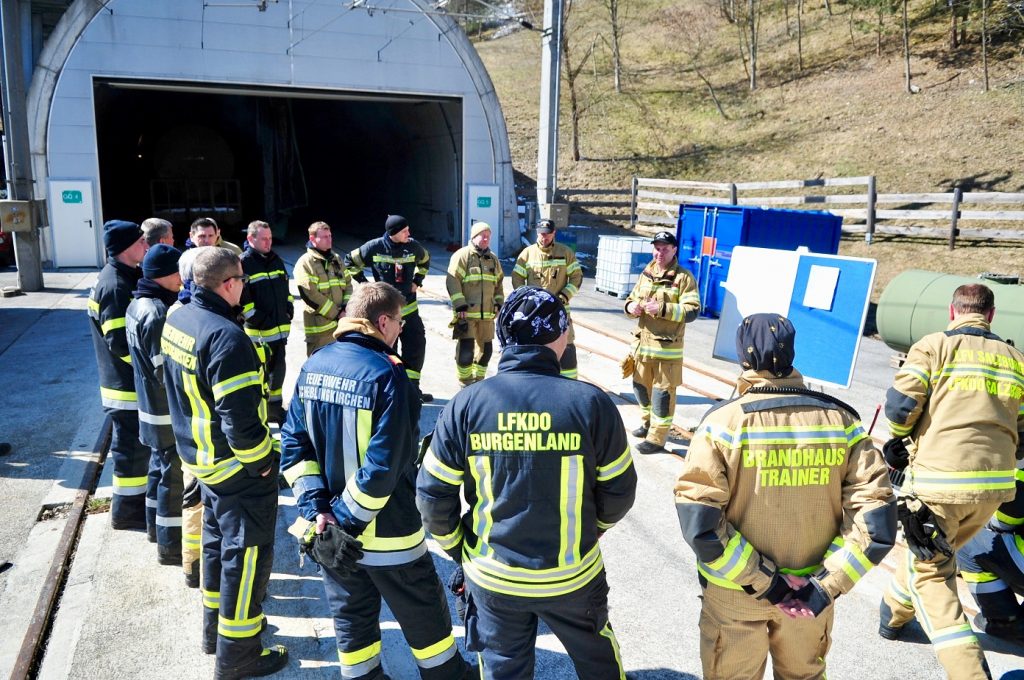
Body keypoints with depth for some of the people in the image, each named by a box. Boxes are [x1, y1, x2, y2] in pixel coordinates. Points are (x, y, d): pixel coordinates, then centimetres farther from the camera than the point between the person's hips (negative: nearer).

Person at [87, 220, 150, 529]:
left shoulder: (126, 278, 10)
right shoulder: (115, 286, -21)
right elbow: (121, 343, -25)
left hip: (134, 379, 10)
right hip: (128, 384, -10)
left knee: (137, 442, 20)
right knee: (132, 446, 1)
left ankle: (138, 496, 34)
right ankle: (127, 509, 14)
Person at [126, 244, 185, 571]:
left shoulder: (138, 305, 6)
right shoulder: (158, 315, -26)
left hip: (153, 407, 10)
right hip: (170, 412, -10)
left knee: (161, 465, 23)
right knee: (175, 474, 2)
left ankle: (157, 524, 40)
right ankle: (171, 543, 13)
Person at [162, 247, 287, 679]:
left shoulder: (177, 319, 1)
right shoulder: (225, 337, -29)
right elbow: (240, 417, -30)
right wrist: (263, 461, -16)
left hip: (199, 456, 9)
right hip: (236, 466, -9)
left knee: (218, 539, 24)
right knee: (246, 553, 5)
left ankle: (215, 626, 42)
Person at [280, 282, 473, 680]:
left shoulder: (313, 366, -1)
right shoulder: (386, 374, -21)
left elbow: (294, 443, -1)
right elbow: (384, 464, -25)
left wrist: (317, 506, -5)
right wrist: (348, 517, -15)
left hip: (330, 528, 6)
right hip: (386, 532, -6)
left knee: (351, 617, 20)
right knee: (424, 617, 15)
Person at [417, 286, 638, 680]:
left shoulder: (467, 404, -14)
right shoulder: (590, 402, -17)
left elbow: (433, 494, -8)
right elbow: (619, 490, -7)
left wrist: (456, 547, 10)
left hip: (492, 577, 1)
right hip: (572, 574, -1)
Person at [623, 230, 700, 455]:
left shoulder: (684, 278, -8)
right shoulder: (646, 274, 12)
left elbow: (692, 311, -16)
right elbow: (632, 298, 20)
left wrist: (663, 309, -27)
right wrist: (631, 306, -5)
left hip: (668, 346, -7)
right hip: (643, 341, 7)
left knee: (663, 391, -3)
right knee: (640, 385, 18)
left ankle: (657, 438, 4)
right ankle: (649, 422, 39)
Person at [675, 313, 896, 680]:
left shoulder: (725, 421, -17)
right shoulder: (841, 419, -8)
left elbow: (699, 521, -23)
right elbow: (876, 518, -12)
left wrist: (759, 580, -16)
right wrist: (826, 585, -13)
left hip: (735, 593, -3)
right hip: (810, 591, 3)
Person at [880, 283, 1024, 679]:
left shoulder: (934, 345, -1)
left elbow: (901, 405, -10)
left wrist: (898, 442, 9)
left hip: (940, 480, -5)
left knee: (930, 570, 7)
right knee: (936, 552, 26)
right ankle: (894, 613, 45)